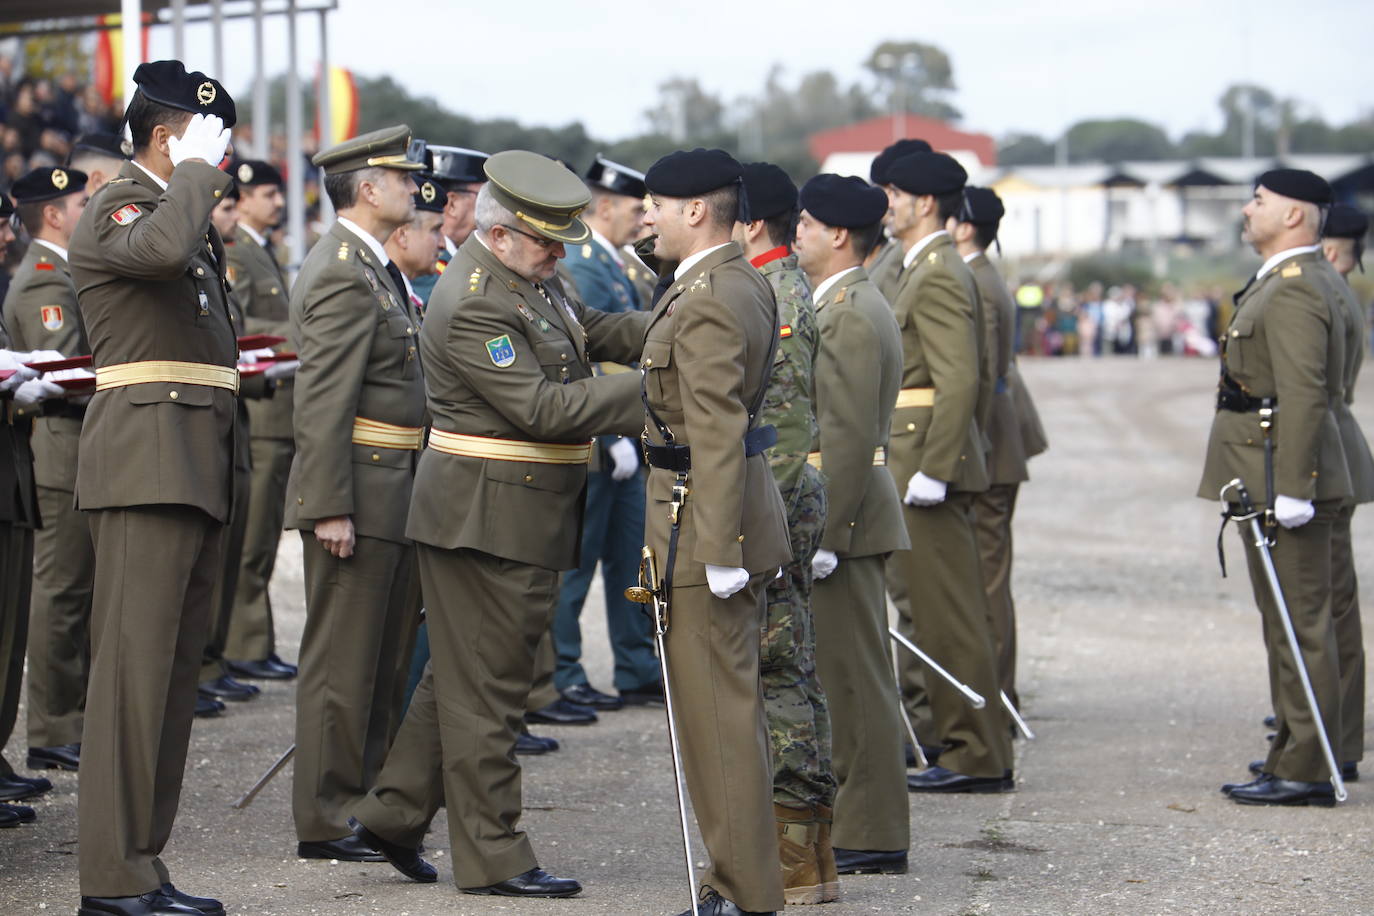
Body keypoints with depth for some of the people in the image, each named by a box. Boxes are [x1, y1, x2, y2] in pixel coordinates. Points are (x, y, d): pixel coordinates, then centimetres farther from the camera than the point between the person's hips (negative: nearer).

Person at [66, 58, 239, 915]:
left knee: (175, 669, 9)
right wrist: (196, 169, -17)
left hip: (195, 472, 10)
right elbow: (165, 248, -32)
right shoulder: (116, 208, -8)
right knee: (135, 665, -10)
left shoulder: (192, 213, 21)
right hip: (147, 461, -10)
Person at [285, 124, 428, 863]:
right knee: (341, 658, -4)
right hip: (359, 491, -10)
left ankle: (367, 802, 24)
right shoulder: (343, 276, -16)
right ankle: (325, 822, 2)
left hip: (391, 492, 10)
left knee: (379, 658, 15)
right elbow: (322, 402, -21)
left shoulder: (372, 267, 16)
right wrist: (330, 508, -24)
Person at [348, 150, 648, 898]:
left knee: (462, 675, 17)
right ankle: (493, 857, 6)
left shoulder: (530, 278, 10)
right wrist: (650, 390, -25)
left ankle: (393, 814, 26)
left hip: (527, 517, 10)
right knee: (486, 687, -1)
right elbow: (542, 408, -25)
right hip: (487, 518, -10)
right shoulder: (474, 304, -22)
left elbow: (591, 330, 15)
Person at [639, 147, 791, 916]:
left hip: (704, 521, -10)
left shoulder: (707, 302, -20)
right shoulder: (748, 283, 13)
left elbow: (718, 434, -24)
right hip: (745, 508, 10)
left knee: (719, 712, -4)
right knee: (736, 706, 16)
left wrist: (717, 550, -25)